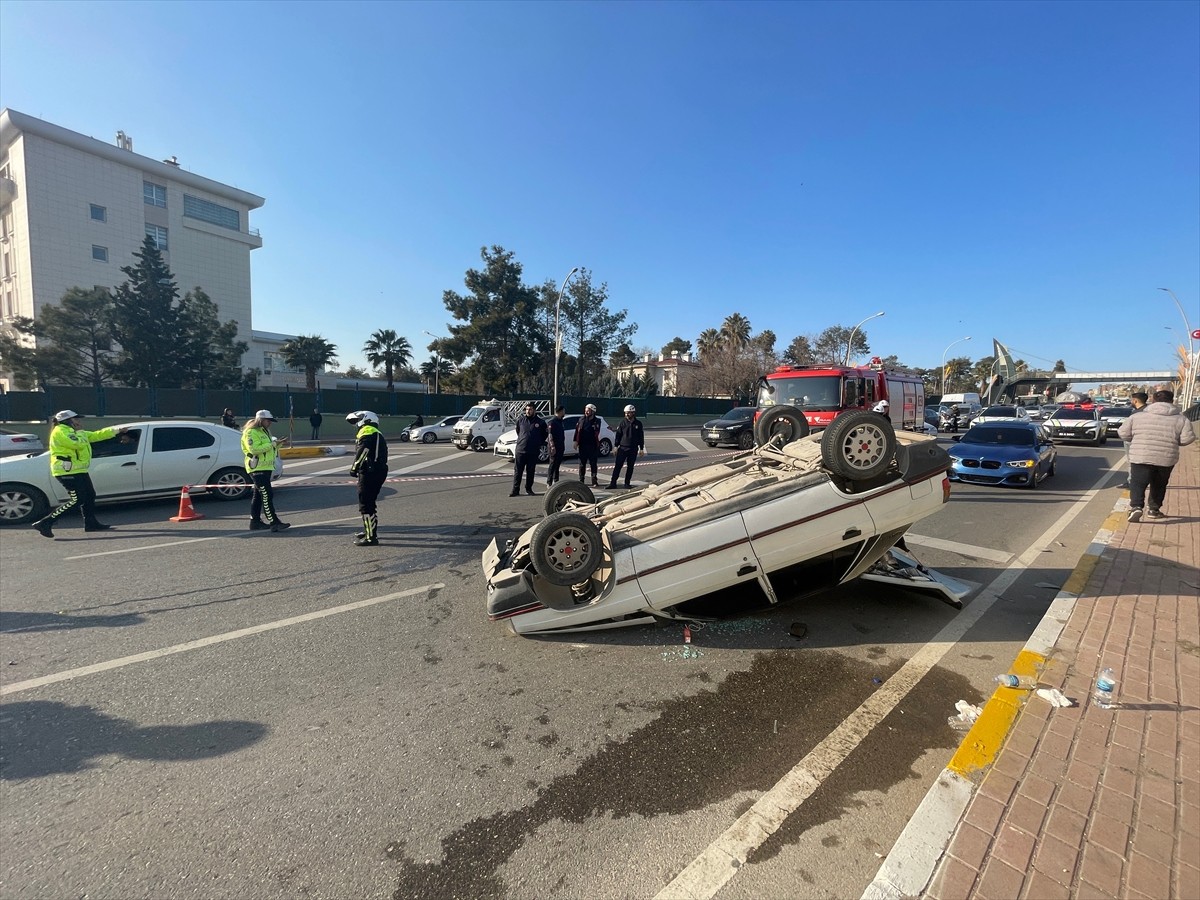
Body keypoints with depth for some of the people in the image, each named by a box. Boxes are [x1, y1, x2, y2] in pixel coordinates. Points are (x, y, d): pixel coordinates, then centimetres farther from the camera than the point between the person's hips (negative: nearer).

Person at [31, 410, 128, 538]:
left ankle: (91, 523, 23)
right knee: (76, 500, -14)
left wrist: (116, 430, 22)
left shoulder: (73, 432, 19)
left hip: (78, 471, 11)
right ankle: (45, 523, -10)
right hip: (67, 472, -11)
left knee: (90, 496, 15)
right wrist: (80, 433, -5)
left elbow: (96, 435, 24)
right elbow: (77, 444, -25)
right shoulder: (60, 432, -12)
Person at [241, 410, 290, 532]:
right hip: (257, 468, -11)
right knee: (266, 495, -14)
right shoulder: (251, 432, -12)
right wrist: (272, 444, -20)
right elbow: (254, 449, -24)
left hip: (265, 468, 11)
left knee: (258, 495, 14)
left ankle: (255, 521, 21)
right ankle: (274, 523, -17)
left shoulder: (264, 431, 20)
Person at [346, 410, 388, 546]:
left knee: (365, 505, -7)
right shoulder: (378, 434, 24)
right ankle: (370, 530, 38)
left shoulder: (366, 431, -5)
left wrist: (354, 468, -11)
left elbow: (362, 452, -18)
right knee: (369, 502, 23)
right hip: (379, 471, 10)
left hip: (369, 472, -10)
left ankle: (371, 537, -7)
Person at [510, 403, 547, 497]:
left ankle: (528, 489, 20)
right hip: (520, 450, 1)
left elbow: (544, 435, 13)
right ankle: (515, 490, 5)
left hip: (533, 452, -1)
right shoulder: (520, 420, 3)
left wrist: (539, 443, 9)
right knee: (517, 471, 0)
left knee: (530, 471, 8)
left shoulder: (540, 422, -1)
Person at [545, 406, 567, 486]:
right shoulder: (552, 421, -14)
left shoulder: (560, 421, 16)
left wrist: (563, 446, 20)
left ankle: (556, 481, 23)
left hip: (560, 447, 9)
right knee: (553, 464, -6)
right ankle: (549, 483, -3)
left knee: (557, 464, 14)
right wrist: (552, 446, -24)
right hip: (555, 447, -9)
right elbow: (550, 435, -19)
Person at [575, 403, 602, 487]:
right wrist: (576, 442, -1)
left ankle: (594, 481, 11)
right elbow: (577, 431, 6)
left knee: (593, 464, 5)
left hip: (593, 446, -1)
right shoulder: (581, 420, 5)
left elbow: (597, 433, 0)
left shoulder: (597, 421, 0)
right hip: (582, 445, 2)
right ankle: (581, 481, 15)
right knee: (582, 464, 7)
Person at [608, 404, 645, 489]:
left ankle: (627, 483, 16)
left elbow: (641, 437, 8)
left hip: (633, 449, 1)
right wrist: (616, 446, 0)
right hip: (622, 448, -1)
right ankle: (613, 483, -2)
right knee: (618, 466, -4)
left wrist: (641, 448, 5)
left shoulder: (638, 424, 4)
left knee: (630, 467, 7)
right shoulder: (623, 422, 2)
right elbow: (618, 434, 4)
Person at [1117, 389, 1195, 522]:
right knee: (1159, 485, 18)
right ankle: (1154, 509, 25)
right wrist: (1173, 440, 14)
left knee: (1138, 483, 1)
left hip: (1140, 457, -2)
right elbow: (1187, 438, -5)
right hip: (1166, 459, 2)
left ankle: (1136, 506, -18)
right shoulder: (1180, 419, 1)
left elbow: (1123, 433, 1)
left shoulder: (1137, 416, 0)